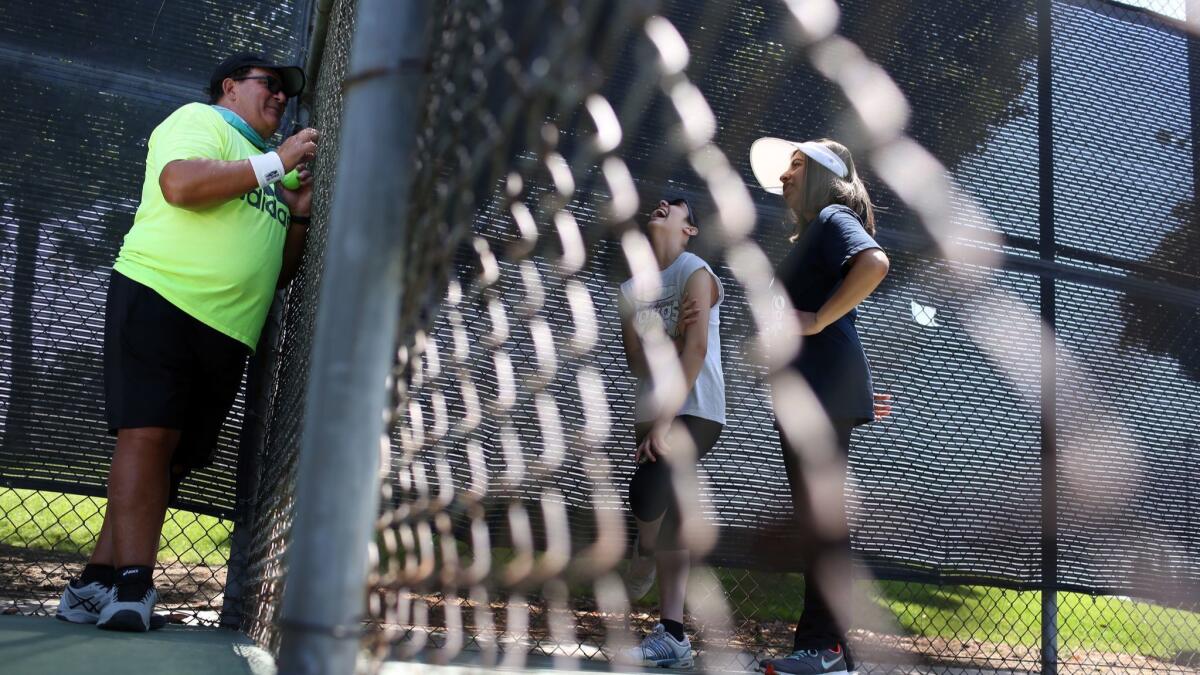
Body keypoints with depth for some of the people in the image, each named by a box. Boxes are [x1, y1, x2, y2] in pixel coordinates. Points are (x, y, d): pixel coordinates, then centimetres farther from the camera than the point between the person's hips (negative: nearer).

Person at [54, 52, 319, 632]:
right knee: (149, 434, -17)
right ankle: (134, 582, -17)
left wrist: (299, 213, 11)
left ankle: (98, 581, 3)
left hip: (228, 333, 7)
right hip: (160, 296, -7)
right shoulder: (199, 119, 8)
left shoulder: (266, 170, 28)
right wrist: (276, 163, -10)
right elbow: (180, 183, -16)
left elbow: (278, 275, 26)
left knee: (173, 459, 0)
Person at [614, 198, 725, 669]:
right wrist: (673, 340, -16)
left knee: (648, 488, -25)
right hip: (652, 412, 6)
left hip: (696, 411, -6)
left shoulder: (695, 273, -5)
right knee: (668, 518, 2)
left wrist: (666, 424, -23)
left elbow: (694, 351, -16)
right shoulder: (631, 289, 13)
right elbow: (637, 362, 5)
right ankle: (672, 638, 5)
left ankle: (644, 557, 7)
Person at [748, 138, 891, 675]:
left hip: (822, 386, -10)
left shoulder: (833, 218, -3)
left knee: (821, 514, -11)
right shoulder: (811, 233, 26)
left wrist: (818, 320, -20)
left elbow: (875, 263, -24)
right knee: (817, 515, 9)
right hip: (807, 388, 10)